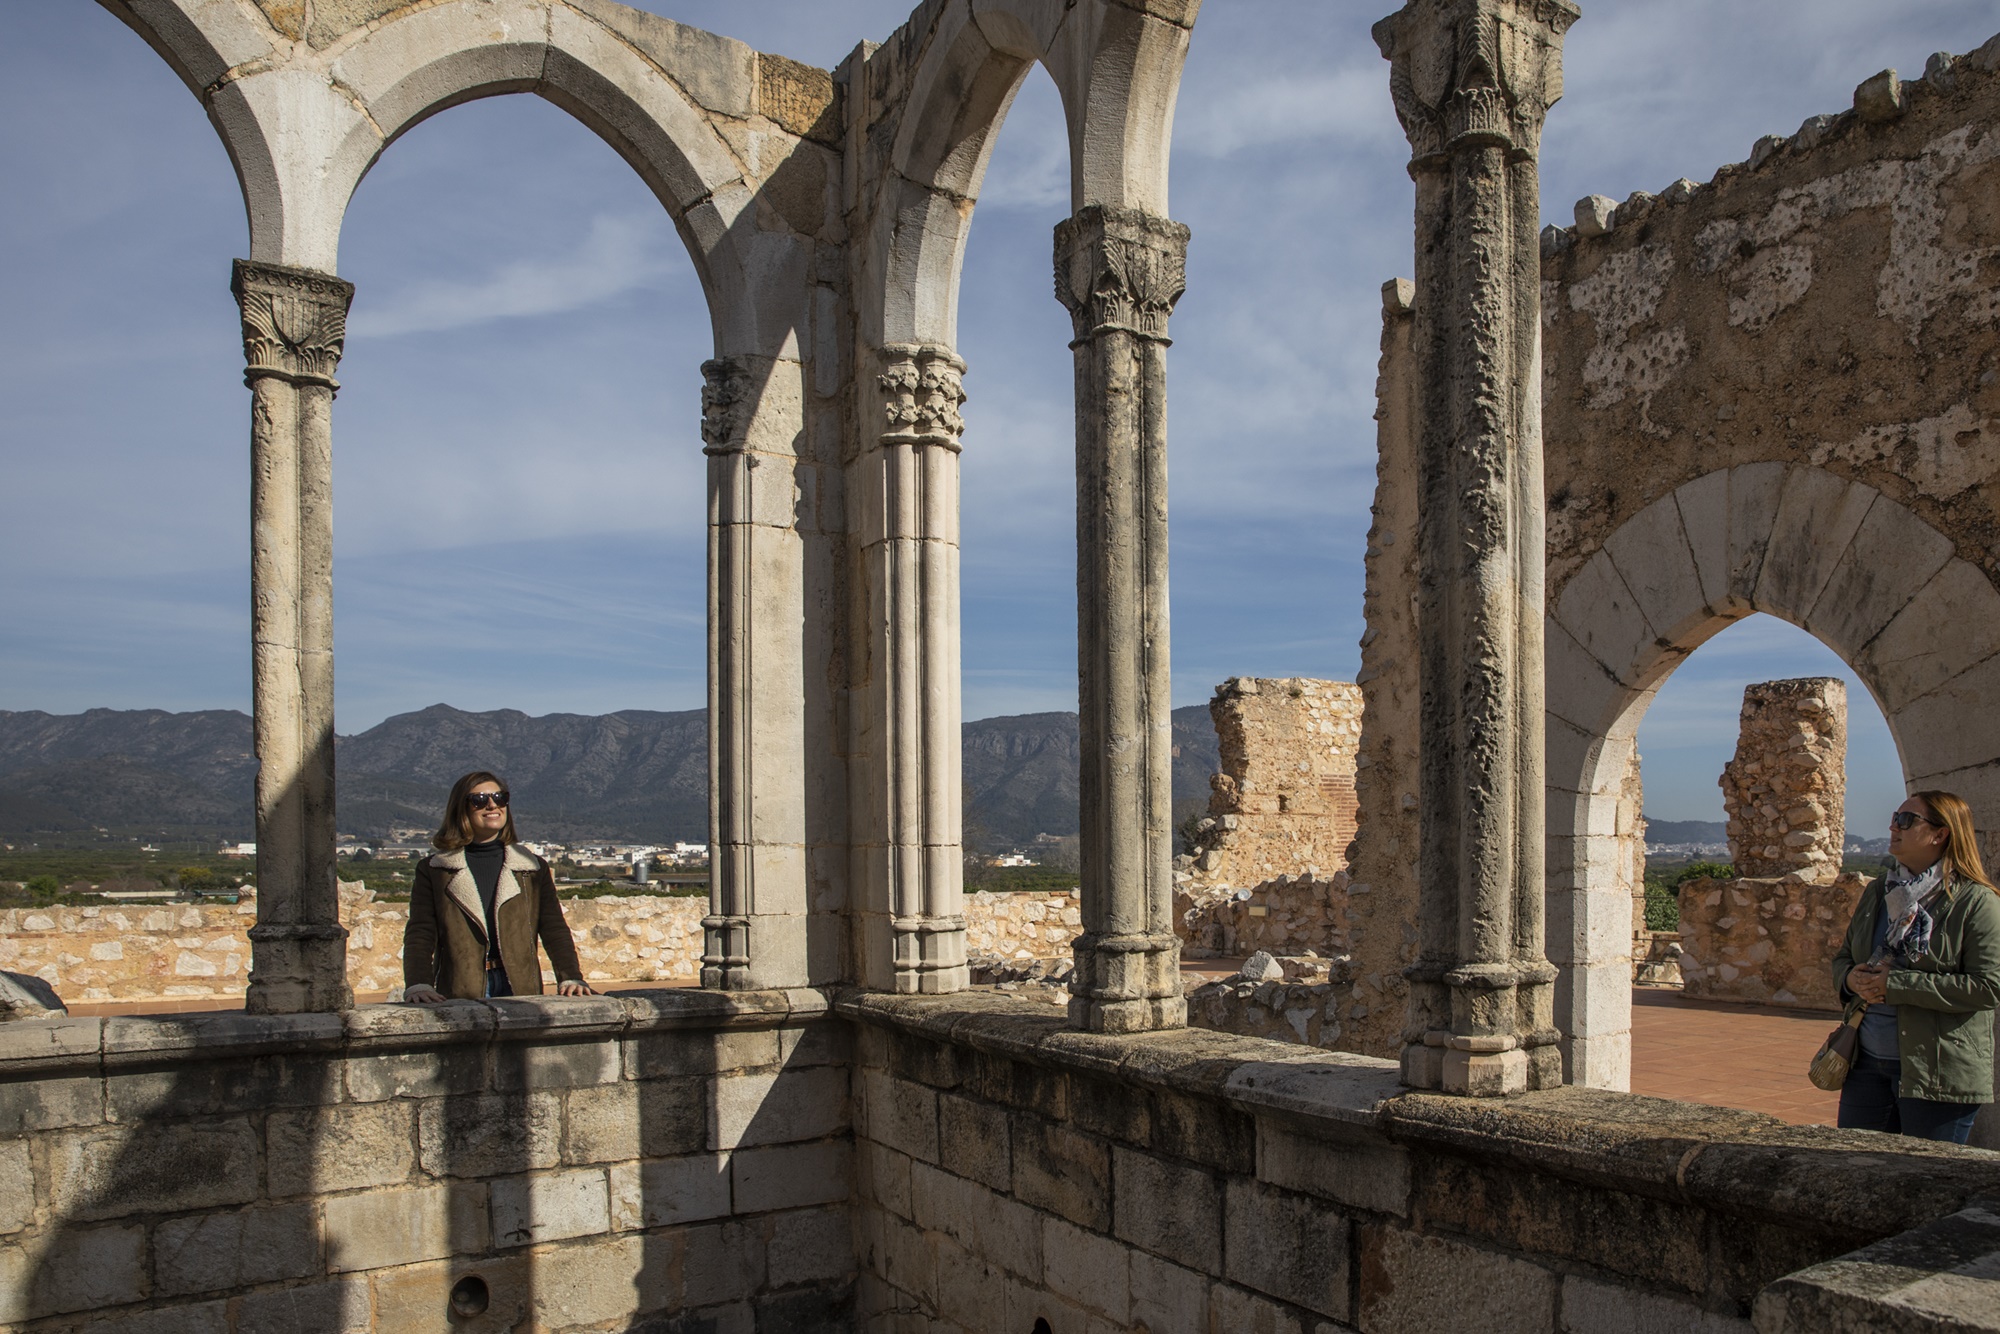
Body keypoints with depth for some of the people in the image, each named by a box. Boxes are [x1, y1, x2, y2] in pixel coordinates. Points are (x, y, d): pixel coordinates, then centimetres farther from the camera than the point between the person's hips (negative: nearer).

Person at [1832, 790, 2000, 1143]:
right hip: (1868, 1061, 6)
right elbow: (1843, 954, 19)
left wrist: (1895, 984, -18)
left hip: (1939, 1071, -6)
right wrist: (1851, 978, -5)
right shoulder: (1876, 891, 11)